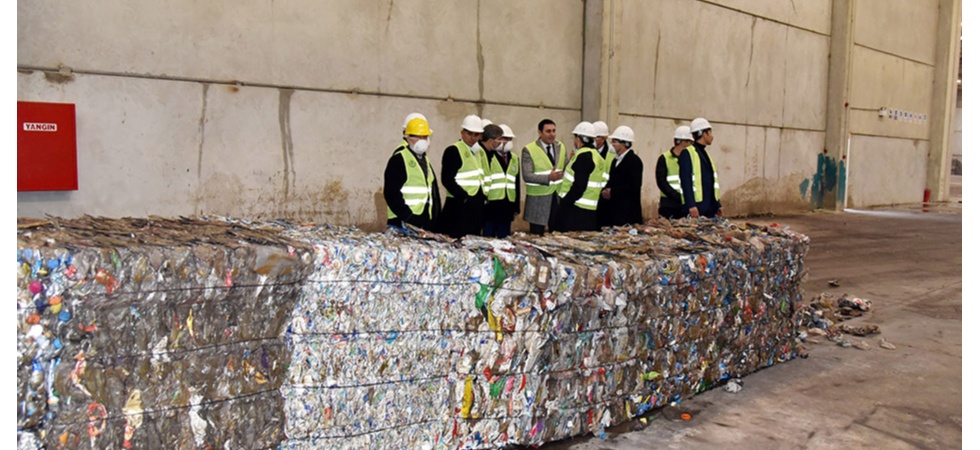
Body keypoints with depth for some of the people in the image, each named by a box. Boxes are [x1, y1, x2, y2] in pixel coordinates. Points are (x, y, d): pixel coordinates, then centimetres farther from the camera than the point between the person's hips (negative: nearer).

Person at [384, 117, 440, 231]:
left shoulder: (425, 159, 19)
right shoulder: (399, 159, -8)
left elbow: (433, 191, 22)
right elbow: (391, 193, -15)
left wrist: (435, 219, 14)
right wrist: (407, 216, -20)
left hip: (427, 221, 8)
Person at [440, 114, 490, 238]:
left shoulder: (479, 151, 16)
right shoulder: (453, 151, -9)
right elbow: (447, 180, -16)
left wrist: (484, 196, 9)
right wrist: (464, 197, -19)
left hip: (477, 206, 7)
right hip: (459, 206, -7)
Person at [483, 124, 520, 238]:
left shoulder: (514, 159, 16)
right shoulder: (487, 156, -4)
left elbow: (516, 184, 16)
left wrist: (516, 207, 13)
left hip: (507, 207, 5)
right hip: (490, 206, -5)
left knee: (504, 238, 9)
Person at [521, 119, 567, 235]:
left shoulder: (561, 147, 8)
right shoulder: (529, 150, -9)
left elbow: (565, 169, 16)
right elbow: (527, 176, -17)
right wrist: (548, 177, -28)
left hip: (558, 196, 5)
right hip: (538, 198, -4)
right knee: (537, 235, 2)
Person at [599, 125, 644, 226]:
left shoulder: (634, 160, -9)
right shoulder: (616, 160, 19)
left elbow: (634, 185, -18)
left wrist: (612, 192, -15)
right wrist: (605, 191, 2)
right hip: (613, 209, 8)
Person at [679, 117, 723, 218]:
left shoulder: (705, 154, 20)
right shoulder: (687, 153, -7)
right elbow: (686, 181, -15)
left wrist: (718, 205, 19)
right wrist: (691, 205, -22)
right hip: (696, 208, -8)